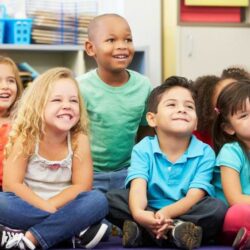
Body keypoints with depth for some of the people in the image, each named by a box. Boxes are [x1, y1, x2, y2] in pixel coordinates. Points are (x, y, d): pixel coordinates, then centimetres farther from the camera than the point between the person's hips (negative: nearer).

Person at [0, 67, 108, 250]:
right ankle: (76, 230, -29)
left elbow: (82, 186, -10)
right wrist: (46, 209, -24)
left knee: (98, 200, -26)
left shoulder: (79, 140, -7)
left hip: (63, 209, 1)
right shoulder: (25, 138, -10)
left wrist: (50, 205, -22)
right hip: (28, 209, -1)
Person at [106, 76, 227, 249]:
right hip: (151, 215, 1)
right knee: (111, 198, -19)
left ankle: (142, 233, -32)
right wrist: (138, 213, -43)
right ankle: (173, 231, -30)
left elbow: (194, 197, -16)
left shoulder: (204, 153, -4)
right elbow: (138, 188, -18)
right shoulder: (143, 149, -2)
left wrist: (167, 212, -38)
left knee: (218, 208, -28)